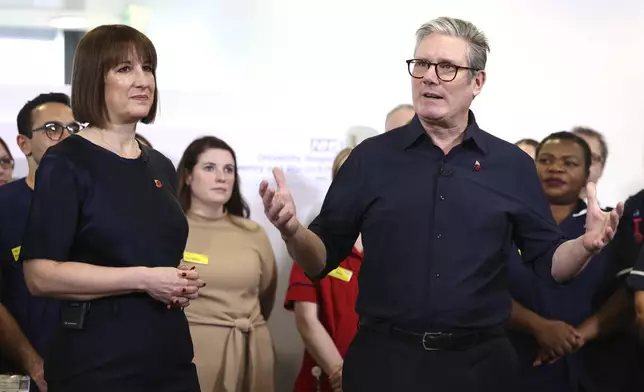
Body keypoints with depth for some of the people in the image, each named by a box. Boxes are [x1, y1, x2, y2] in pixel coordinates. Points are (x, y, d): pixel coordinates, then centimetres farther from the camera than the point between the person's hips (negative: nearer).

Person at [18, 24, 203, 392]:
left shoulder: (161, 167, 13)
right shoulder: (65, 163, -9)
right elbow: (40, 275, -17)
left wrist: (186, 282, 4)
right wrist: (143, 280, -19)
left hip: (171, 355, 7)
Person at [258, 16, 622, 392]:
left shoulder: (513, 165, 4)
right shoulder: (371, 157, 2)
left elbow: (550, 262, 5)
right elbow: (322, 260, 2)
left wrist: (585, 246, -16)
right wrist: (293, 231, -18)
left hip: (480, 362, 1)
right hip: (383, 359, 0)